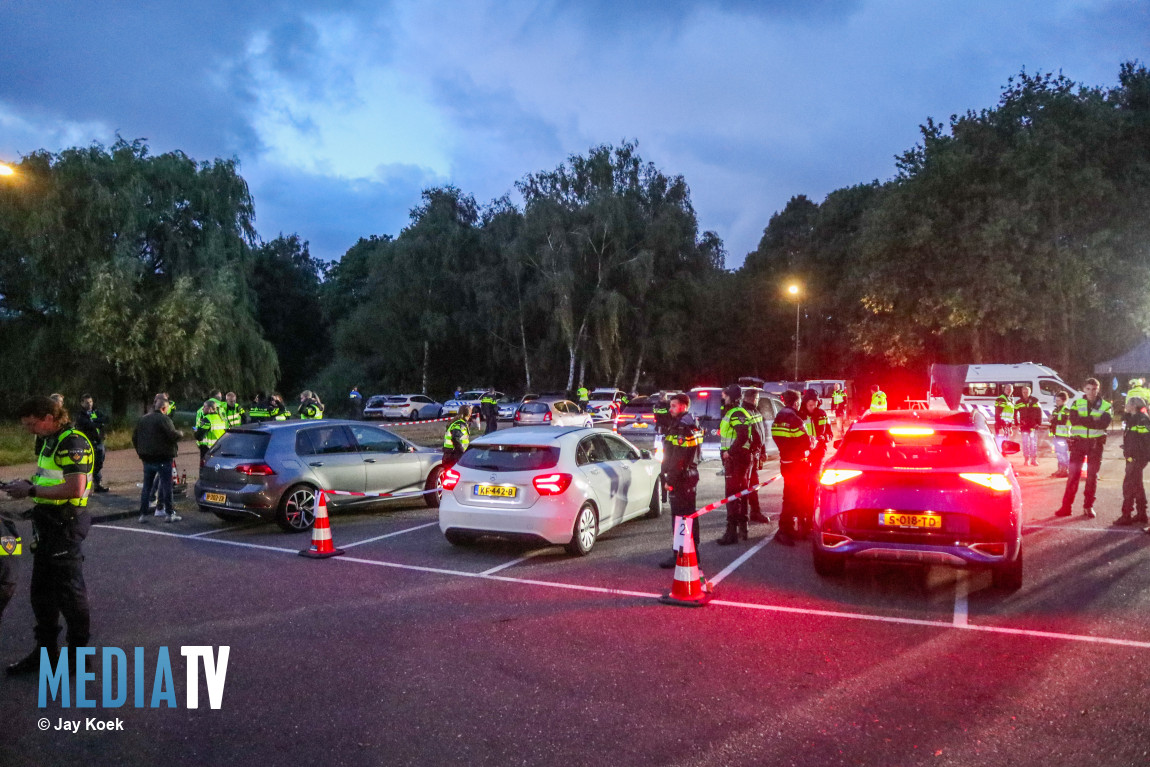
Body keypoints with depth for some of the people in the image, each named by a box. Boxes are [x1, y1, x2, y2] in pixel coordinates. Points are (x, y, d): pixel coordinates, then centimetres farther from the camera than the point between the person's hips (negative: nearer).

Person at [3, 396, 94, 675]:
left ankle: (79, 652, 12)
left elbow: (75, 488, -27)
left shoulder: (72, 443, -18)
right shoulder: (51, 441, 13)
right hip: (48, 524, 10)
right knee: (42, 591, 17)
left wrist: (31, 491, -21)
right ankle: (46, 651, 29)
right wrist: (28, 483, 4)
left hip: (66, 524, -10)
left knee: (69, 590, -1)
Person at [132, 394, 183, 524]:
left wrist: (140, 453, 23)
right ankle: (169, 513, 0)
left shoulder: (142, 420, 12)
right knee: (166, 485, -1)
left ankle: (143, 514, 10)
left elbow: (135, 438, 16)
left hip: (147, 458, 7)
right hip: (163, 458, -7)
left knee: (146, 486, 11)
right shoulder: (164, 419, -12)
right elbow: (173, 435, -21)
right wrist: (180, 433, 0)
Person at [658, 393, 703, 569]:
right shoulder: (691, 425, 17)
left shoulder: (683, 428, -18)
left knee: (679, 516, -7)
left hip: (680, 479, -11)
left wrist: (670, 480, -21)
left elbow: (678, 458, -23)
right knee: (689, 515, 17)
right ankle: (693, 552, 27)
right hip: (689, 476, 11)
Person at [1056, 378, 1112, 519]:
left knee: (1092, 476, 6)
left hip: (1096, 443, 0)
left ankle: (1088, 506, 15)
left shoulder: (1105, 406, 5)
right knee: (1073, 474, -2)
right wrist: (1093, 420, -18)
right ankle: (1066, 506, -1)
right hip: (1078, 442, 0)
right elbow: (1073, 420, -11)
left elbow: (1104, 424, -13)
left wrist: (1083, 421, -16)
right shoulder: (1077, 403, 7)